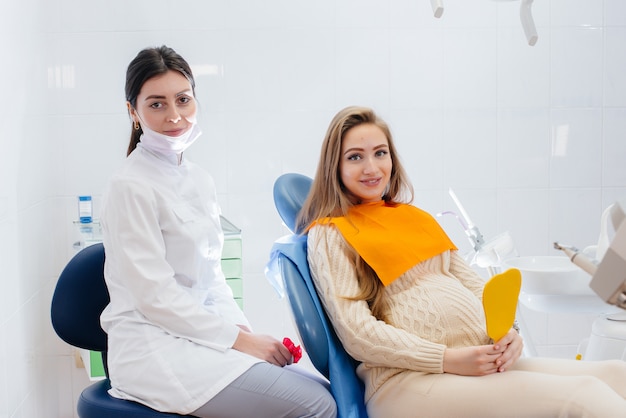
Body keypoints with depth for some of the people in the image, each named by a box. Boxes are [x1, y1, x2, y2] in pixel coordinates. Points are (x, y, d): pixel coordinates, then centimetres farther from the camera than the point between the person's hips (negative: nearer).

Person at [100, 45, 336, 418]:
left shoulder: (200, 180, 12)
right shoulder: (132, 188, -13)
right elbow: (155, 296, -15)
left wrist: (244, 329, -1)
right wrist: (237, 340, -14)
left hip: (199, 334, 8)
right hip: (155, 347, -8)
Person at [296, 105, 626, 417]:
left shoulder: (414, 217, 23)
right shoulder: (328, 234, 2)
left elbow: (472, 283, 21)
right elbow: (358, 333, -8)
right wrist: (448, 360, -15)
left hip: (484, 359, 7)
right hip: (409, 379, -7)